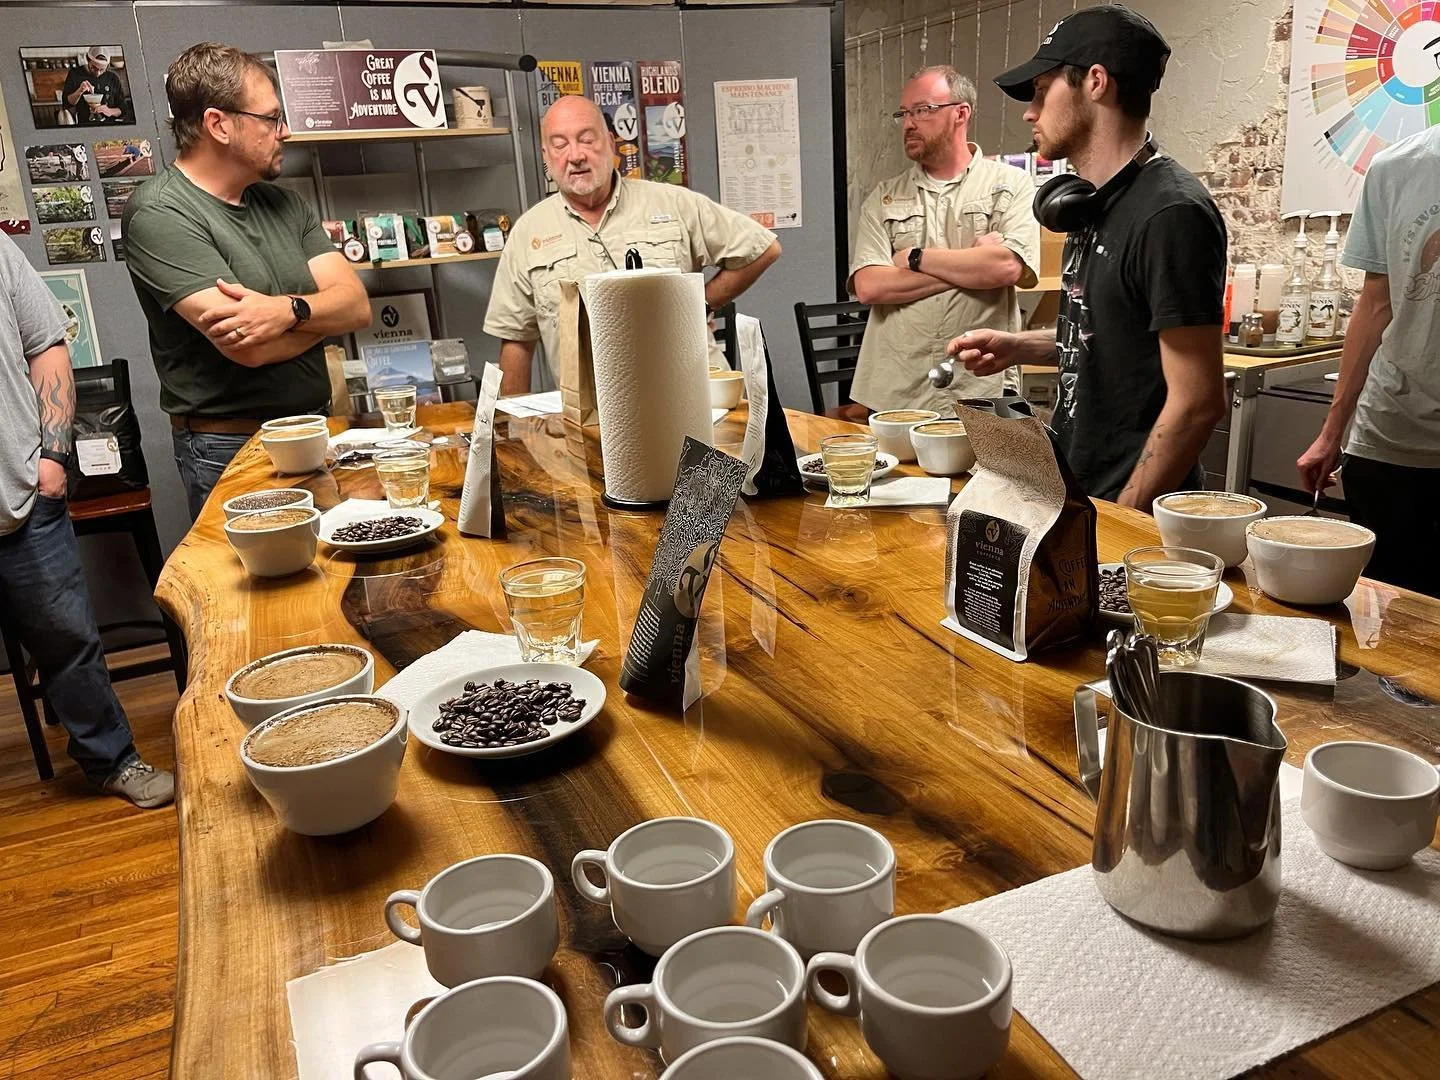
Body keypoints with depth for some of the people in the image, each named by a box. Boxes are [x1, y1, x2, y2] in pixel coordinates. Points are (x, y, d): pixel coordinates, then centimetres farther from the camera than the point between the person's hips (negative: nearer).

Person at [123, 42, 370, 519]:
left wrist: (289, 309, -22)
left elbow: (358, 305, -1)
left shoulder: (284, 205, 9)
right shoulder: (159, 213, -13)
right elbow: (248, 347, -22)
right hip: (230, 449, -6)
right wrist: (323, 309, -5)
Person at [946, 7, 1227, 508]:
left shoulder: (1171, 213, -20)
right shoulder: (1094, 206, 8)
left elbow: (1197, 403, -22)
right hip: (1077, 492, 8)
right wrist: (1018, 346, 4)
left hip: (1137, 507, -8)